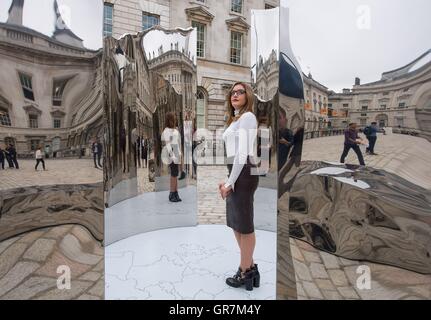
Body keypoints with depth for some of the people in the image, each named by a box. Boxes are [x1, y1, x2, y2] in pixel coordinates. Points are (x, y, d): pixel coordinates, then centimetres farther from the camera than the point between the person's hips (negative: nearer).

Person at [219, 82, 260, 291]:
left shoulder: (247, 117, -8)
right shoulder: (236, 119, 21)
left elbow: (243, 153, -16)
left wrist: (230, 182, -15)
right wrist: (227, 180, 14)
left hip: (243, 174, -10)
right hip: (236, 173, 10)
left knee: (244, 225, 2)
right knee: (237, 223, 17)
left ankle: (245, 273, 19)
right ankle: (249, 267, 31)